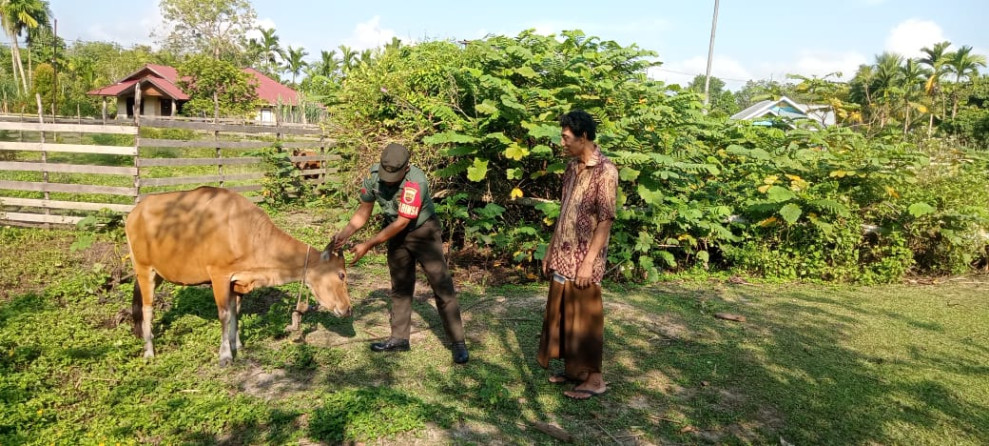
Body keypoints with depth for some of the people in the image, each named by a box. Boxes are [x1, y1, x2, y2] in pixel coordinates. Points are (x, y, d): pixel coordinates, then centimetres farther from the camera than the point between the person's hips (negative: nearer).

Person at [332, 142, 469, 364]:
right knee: (400, 287, 13)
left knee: (442, 286, -8)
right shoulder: (373, 175, -15)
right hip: (397, 233, 6)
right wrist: (344, 233, -17)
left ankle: (458, 342, -2)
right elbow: (364, 211, -2)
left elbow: (401, 223, -29)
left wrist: (367, 245, -27)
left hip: (423, 231, -6)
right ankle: (399, 338, 25)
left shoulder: (416, 182, -33)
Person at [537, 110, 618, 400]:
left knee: (584, 318, 2)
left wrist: (589, 262, -20)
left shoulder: (605, 170, -15)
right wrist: (551, 250, 14)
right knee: (561, 314, 14)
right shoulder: (573, 167, 10)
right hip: (563, 256, 8)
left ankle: (593, 378, 16)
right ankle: (573, 369, 29)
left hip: (583, 259, -8)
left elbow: (605, 220, -17)